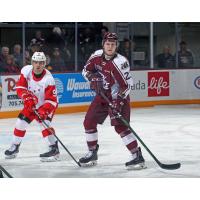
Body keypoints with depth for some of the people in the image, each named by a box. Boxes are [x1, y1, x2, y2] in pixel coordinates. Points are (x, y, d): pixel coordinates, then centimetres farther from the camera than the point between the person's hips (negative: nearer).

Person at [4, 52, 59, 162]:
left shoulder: (48, 79, -31)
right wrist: (27, 97, -29)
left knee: (43, 123, -26)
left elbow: (52, 100, -29)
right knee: (21, 122, 4)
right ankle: (15, 147, 24)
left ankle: (54, 148, -21)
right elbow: (20, 87, -12)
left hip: (46, 104, -5)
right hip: (31, 103, 5)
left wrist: (43, 111, -42)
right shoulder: (26, 71, -19)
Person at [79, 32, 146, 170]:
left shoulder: (120, 62, -24)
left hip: (118, 97, -7)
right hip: (102, 95, 7)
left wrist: (118, 101, -30)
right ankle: (92, 154, 25)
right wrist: (93, 78, -12)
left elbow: (127, 84, -23)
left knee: (121, 126, -19)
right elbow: (86, 70, 9)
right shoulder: (97, 56, -4)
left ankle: (138, 157, -17)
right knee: (89, 122, 7)